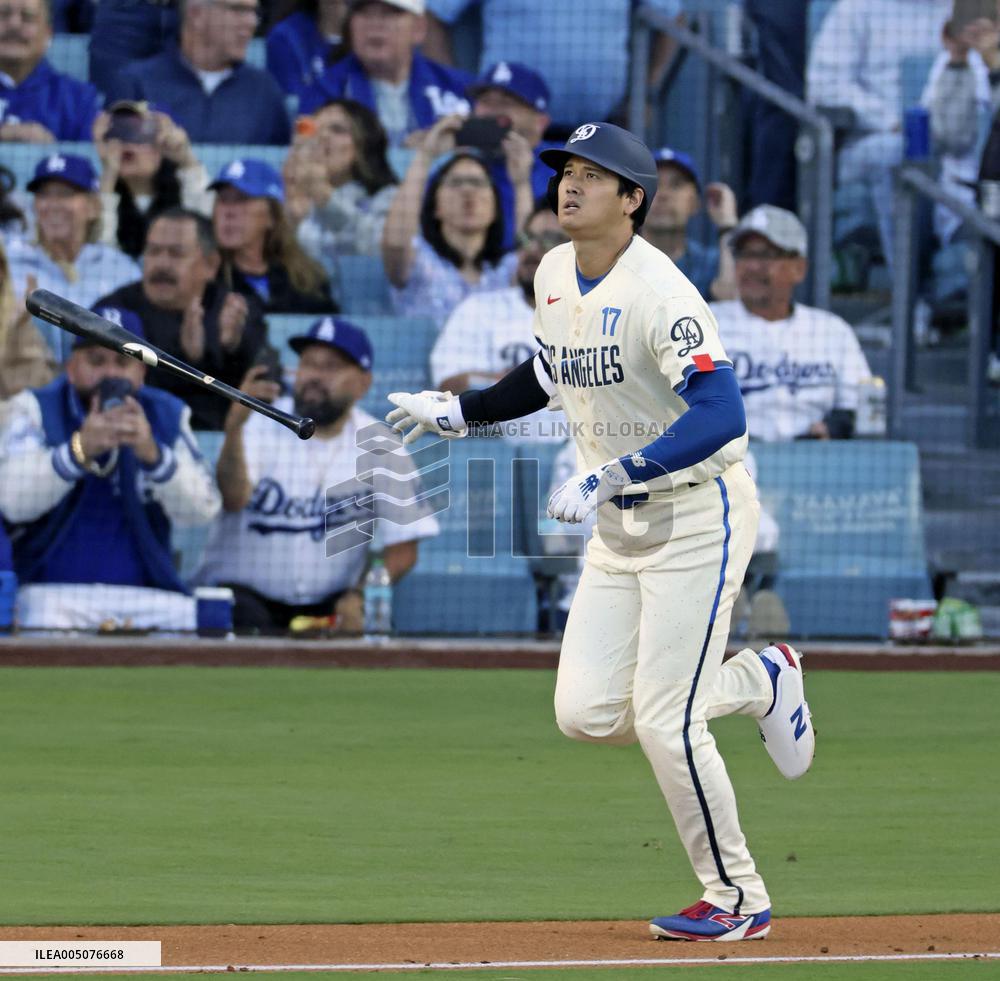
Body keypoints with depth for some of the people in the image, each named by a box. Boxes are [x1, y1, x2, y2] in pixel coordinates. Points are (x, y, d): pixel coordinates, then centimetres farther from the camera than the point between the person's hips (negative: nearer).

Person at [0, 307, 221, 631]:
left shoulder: (168, 415, 12)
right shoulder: (34, 409, 5)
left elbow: (202, 509, -2)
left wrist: (152, 455, -21)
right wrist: (79, 450, -28)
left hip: (151, 601, 3)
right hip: (57, 593, -2)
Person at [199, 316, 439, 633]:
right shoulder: (260, 425, -6)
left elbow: (401, 548, 3)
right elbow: (234, 499, -26)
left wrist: (360, 596, -16)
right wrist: (234, 428, -44)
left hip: (330, 604, 2)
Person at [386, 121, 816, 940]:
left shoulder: (658, 294, -22)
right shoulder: (555, 275, 4)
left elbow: (721, 416, -31)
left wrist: (611, 475, -37)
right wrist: (458, 412, 13)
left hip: (697, 513, -8)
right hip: (619, 526, 8)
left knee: (664, 724, -11)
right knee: (586, 714, 0)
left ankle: (738, 899, 7)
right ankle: (758, 682, 24)